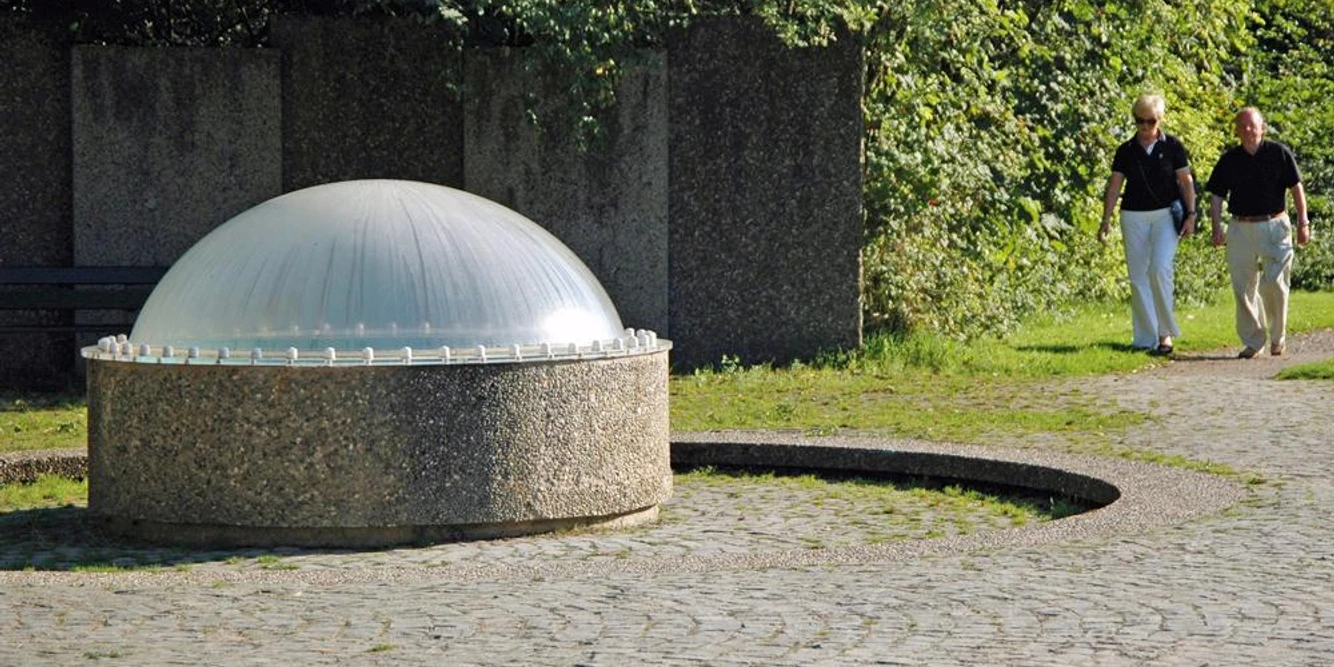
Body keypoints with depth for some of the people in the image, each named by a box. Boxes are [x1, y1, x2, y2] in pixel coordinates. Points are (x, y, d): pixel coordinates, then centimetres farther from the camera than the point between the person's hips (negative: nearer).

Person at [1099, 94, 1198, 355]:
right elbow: (1114, 186, 4)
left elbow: (1186, 181, 2)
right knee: (1138, 276, 1)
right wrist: (1106, 219, -3)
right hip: (1134, 216, 2)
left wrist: (1190, 214, -5)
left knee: (1160, 268, -18)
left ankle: (1165, 331, -6)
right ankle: (1145, 337, 6)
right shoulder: (1126, 150, 5)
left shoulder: (1173, 146, 1)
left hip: (1165, 215, -2)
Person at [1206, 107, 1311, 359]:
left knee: (1274, 282, -11)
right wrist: (1217, 228, -2)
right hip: (1240, 228, 3)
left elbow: (1296, 188, 3)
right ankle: (1253, 341, 12)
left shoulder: (1279, 153, -1)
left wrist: (1303, 223, -2)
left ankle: (1278, 336, 9)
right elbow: (1216, 196, 9)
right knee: (1243, 287, 2)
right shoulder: (1229, 160, 6)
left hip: (1274, 226, -3)